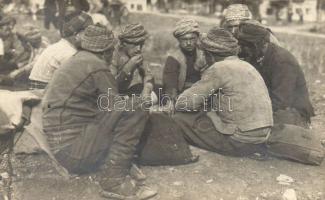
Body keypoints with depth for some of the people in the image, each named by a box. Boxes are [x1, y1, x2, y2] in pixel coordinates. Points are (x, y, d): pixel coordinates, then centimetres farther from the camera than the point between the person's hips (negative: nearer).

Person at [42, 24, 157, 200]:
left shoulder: (79, 61, 15)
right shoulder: (96, 66, -14)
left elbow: (110, 96, 15)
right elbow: (118, 105, -11)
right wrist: (144, 96, 6)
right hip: (72, 150, -9)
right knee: (134, 112, -17)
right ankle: (114, 181, -13)